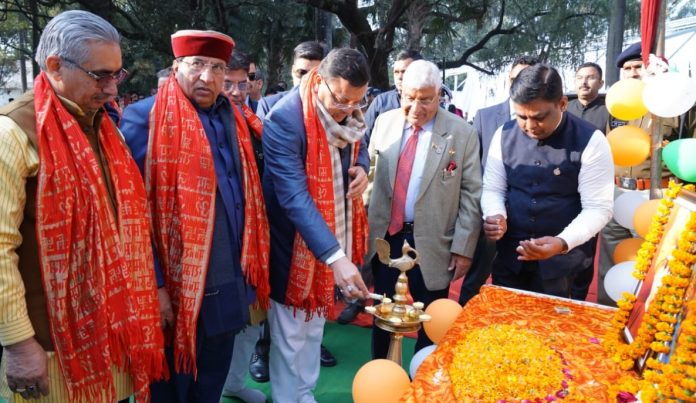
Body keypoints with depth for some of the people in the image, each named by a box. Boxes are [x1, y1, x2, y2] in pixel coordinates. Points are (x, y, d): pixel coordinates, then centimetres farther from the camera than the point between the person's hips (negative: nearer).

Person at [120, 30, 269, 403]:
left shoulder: (231, 118, 8)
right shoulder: (144, 119, -11)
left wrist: (251, 270, 12)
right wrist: (155, 285, -15)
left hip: (229, 283, 6)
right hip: (177, 287, -5)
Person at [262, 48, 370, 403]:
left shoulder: (349, 112, -3)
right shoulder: (285, 118, -24)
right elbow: (293, 195, -31)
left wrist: (362, 168, -8)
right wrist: (335, 255, -39)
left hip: (333, 235, 7)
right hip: (294, 244, -6)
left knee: (315, 326, 21)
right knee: (290, 334, 9)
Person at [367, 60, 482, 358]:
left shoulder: (462, 134, -7)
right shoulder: (384, 122, 3)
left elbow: (471, 195, -6)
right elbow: (370, 173, 8)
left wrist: (463, 248, -8)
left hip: (432, 243, -3)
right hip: (384, 236, 3)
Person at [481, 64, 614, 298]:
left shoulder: (590, 142, -13)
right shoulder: (504, 135, -3)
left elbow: (598, 208, -13)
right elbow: (492, 188, 3)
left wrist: (562, 243, -29)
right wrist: (495, 217, -18)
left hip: (562, 260, -3)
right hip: (510, 255, 3)